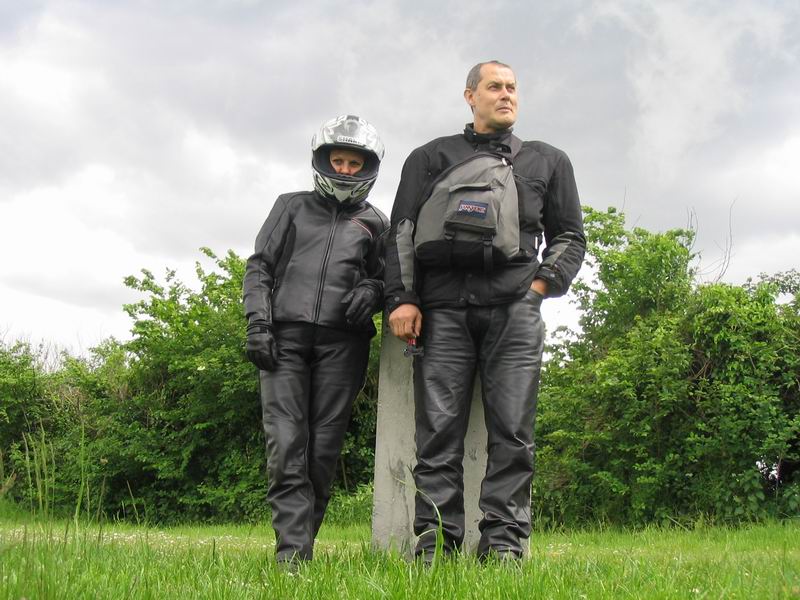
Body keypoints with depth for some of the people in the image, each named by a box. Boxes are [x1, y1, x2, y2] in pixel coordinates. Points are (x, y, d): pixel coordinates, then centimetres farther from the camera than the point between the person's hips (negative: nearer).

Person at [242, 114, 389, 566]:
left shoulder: (376, 224, 21)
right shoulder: (292, 207, 19)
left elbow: (388, 279, 19)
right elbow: (259, 266, 14)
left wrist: (371, 290, -5)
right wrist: (258, 322, -1)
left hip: (340, 342, 1)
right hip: (285, 335, 0)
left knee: (324, 448, -5)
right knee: (287, 444, -11)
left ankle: (304, 544, 3)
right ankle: (292, 552, -15)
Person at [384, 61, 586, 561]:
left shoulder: (548, 161, 24)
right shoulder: (432, 157, 20)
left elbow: (570, 236, 23)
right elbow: (403, 231, 12)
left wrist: (542, 283, 4)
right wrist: (402, 298, -1)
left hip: (515, 307, 1)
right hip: (444, 308, 0)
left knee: (512, 429, -8)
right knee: (439, 427, -6)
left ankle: (504, 540, -5)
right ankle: (435, 539, -4)